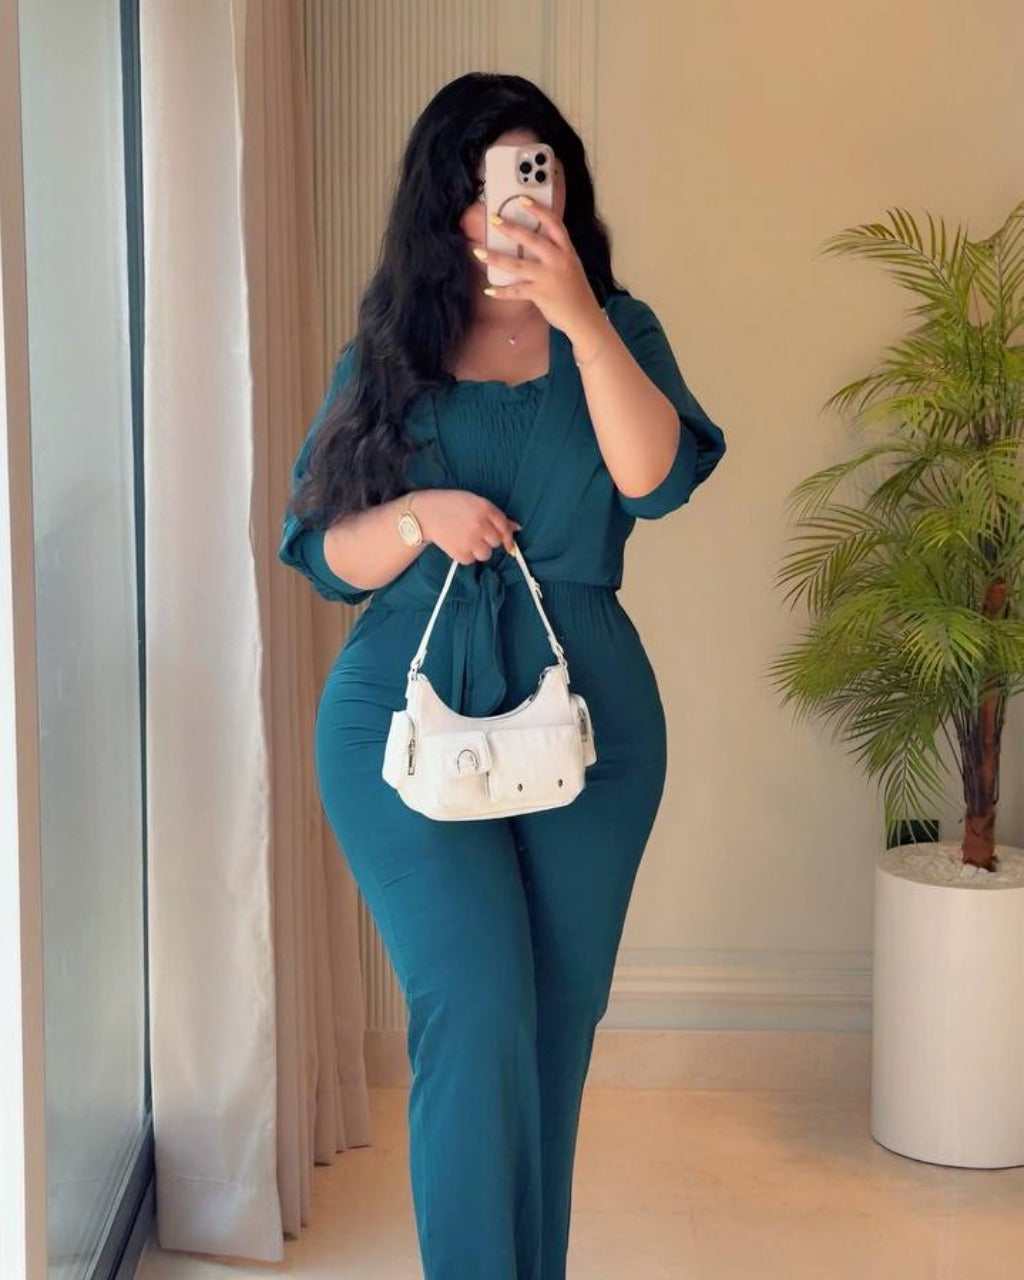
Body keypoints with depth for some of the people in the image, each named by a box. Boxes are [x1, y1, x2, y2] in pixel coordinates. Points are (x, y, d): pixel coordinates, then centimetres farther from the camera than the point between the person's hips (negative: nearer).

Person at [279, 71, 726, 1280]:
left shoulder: (612, 329, 8)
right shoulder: (383, 355, 7)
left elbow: (657, 477, -12)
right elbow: (321, 552, 4)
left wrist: (578, 314, -21)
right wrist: (420, 517, -15)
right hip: (408, 720, -1)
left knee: (557, 1025, 9)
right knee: (476, 1010, -14)